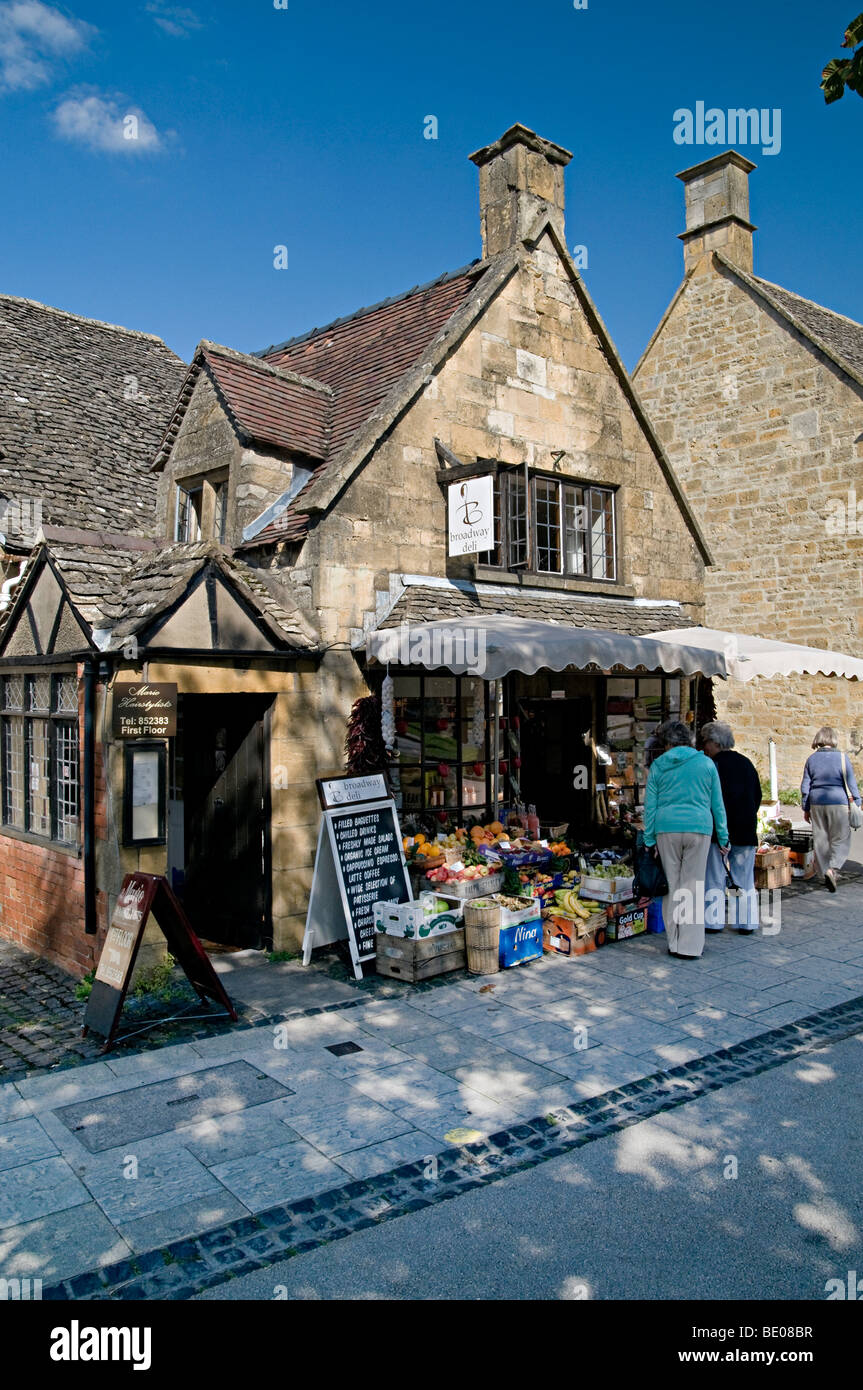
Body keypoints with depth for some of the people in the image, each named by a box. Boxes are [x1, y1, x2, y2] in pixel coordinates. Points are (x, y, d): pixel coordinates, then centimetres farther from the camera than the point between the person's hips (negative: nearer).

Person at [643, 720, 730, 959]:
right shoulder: (706, 764, 6)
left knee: (671, 885, 8)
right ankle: (689, 946, 3)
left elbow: (650, 805, 5)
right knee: (693, 886, 3)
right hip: (699, 828, 0)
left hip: (667, 829, 0)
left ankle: (674, 943, 13)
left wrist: (649, 839, 10)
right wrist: (723, 837, 15)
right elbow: (717, 804, 9)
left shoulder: (658, 765, 6)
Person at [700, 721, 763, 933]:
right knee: (744, 878, 11)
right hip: (746, 831, 6)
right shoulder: (746, 763, 8)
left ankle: (713, 921, 7)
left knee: (714, 877, 4)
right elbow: (758, 796, 15)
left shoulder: (713, 765, -12)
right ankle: (746, 922, 15)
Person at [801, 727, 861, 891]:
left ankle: (825, 872, 15)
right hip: (839, 803, -3)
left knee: (821, 840, 11)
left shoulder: (811, 759, 3)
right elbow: (851, 784, -5)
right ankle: (832, 869, -16)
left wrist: (806, 809, 14)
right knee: (841, 840, 3)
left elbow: (805, 786, 6)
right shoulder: (842, 757, -7)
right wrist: (856, 805, 3)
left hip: (817, 804, 3)